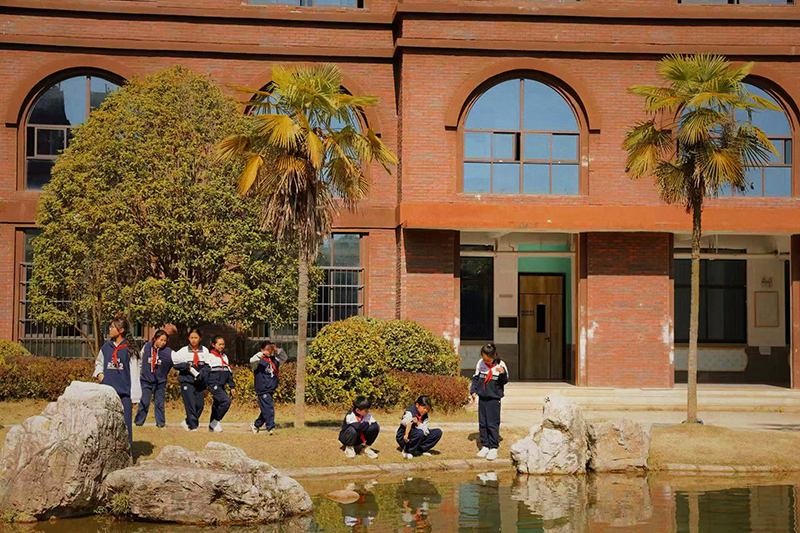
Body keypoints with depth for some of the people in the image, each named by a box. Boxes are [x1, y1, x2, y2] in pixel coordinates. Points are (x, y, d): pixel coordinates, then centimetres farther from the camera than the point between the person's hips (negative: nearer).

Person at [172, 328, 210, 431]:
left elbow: (207, 366, 2)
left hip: (199, 381, 3)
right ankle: (193, 426, -4)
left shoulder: (205, 351, 3)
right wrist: (187, 366, -14)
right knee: (190, 403, -9)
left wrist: (200, 375, -13)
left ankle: (188, 422, 22)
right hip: (186, 381, -3)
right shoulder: (183, 351, -1)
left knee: (200, 404, 2)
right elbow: (175, 362, -3)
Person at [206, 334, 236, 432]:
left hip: (221, 386, 7)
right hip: (213, 384, -7)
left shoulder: (225, 357, 18)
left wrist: (232, 386, 18)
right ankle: (215, 421, -10)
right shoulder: (210, 356, -5)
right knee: (226, 401, -20)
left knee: (217, 405, 9)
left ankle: (212, 426, 17)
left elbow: (229, 372, 22)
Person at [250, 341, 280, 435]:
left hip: (271, 390, 7)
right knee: (268, 409, -13)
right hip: (262, 390, -7)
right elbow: (252, 361, -25)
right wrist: (262, 354, -40)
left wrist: (277, 351, -4)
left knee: (266, 410, 13)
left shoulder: (274, 360, 12)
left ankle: (256, 425, 30)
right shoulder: (259, 361, -6)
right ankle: (271, 428, -12)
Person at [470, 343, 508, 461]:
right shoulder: (480, 363, 1)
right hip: (482, 398, 4)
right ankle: (485, 446, 18)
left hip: (494, 398, -4)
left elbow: (504, 381, -3)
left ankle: (494, 448, 2)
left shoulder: (500, 365, -7)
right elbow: (476, 378, 13)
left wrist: (503, 373, -23)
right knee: (482, 423, 9)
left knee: (493, 424, -4)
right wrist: (473, 391, 4)